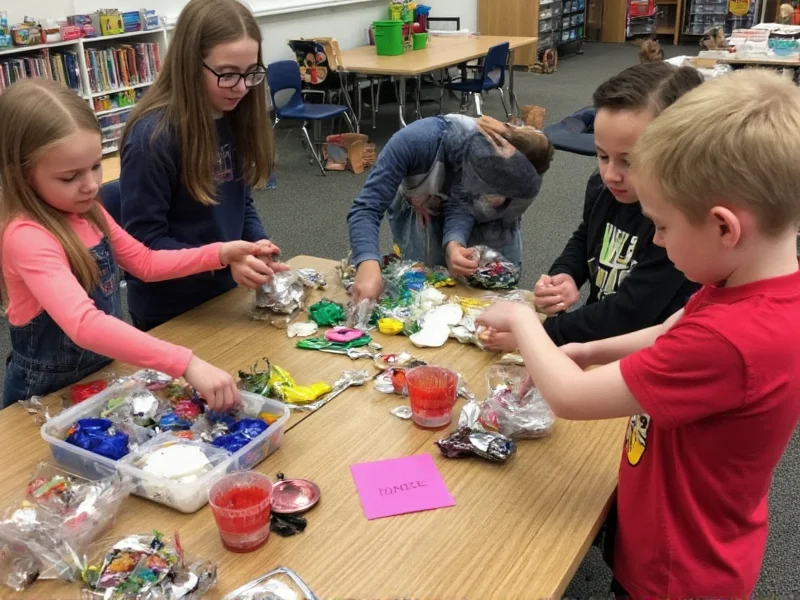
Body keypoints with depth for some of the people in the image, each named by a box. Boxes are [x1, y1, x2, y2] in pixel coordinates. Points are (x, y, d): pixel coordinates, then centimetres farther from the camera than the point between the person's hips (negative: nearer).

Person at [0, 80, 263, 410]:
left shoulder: (87, 212, -3)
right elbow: (84, 325, -41)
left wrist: (219, 253, -5)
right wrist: (187, 364, -48)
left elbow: (145, 263, 8)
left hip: (101, 370, 7)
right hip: (47, 392, -6)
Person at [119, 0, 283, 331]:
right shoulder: (152, 136, -24)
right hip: (168, 312, -6)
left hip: (224, 295, 7)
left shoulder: (235, 119, -3)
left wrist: (257, 242, -13)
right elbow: (144, 242, -21)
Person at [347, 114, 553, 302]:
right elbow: (367, 208, -41)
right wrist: (368, 265, -57)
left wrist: (453, 243, -48)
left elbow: (462, 207, -28)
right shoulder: (418, 140, -40)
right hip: (421, 210, -1)